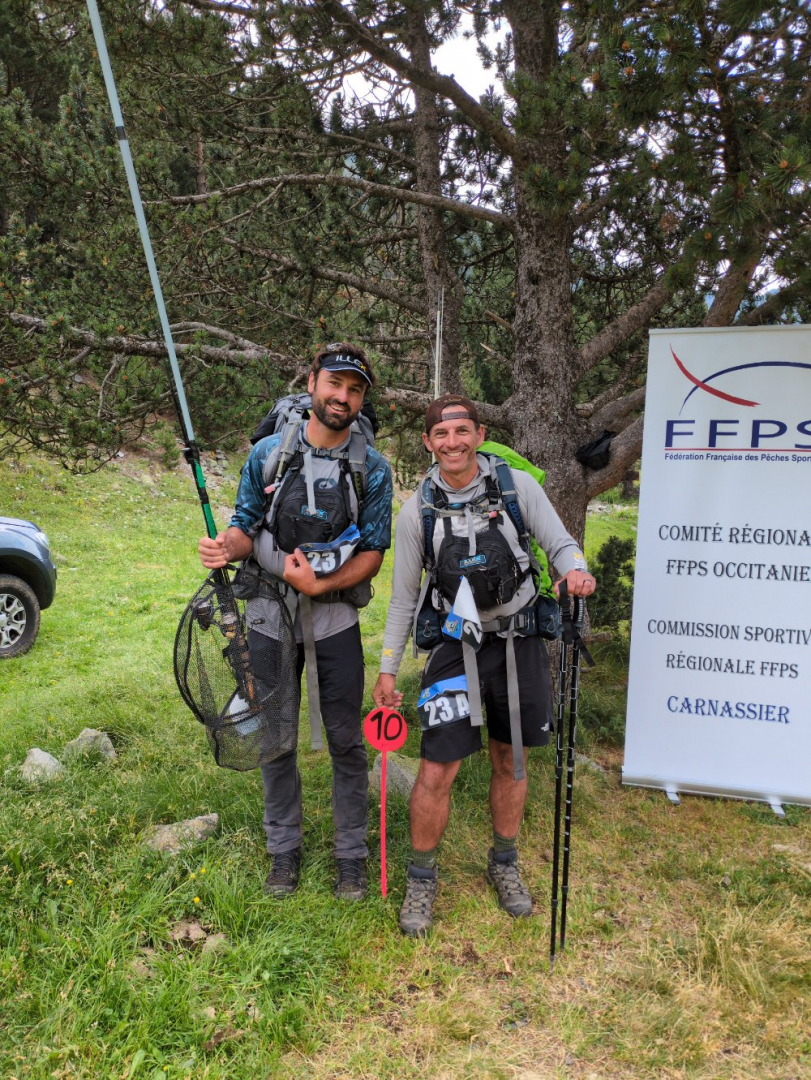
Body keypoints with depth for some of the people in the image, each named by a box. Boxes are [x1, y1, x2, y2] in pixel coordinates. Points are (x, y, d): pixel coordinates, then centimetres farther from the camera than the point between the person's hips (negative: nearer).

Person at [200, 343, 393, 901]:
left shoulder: (372, 468, -5)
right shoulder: (268, 452, -2)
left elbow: (373, 554, -5)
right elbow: (246, 526, 2)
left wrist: (319, 584, -20)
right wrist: (226, 547, -22)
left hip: (335, 618, -1)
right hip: (269, 616, 2)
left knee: (346, 741, 7)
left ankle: (352, 853, 26)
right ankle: (285, 848, 32)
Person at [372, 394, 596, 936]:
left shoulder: (517, 486, -6)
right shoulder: (418, 510, -4)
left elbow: (560, 542, -4)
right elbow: (404, 595, 3)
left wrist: (575, 569, -30)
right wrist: (388, 669, 5)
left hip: (519, 642, 1)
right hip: (456, 647, -1)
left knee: (511, 763, 16)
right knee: (436, 774, -4)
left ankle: (505, 865, 39)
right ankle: (421, 879, 21)